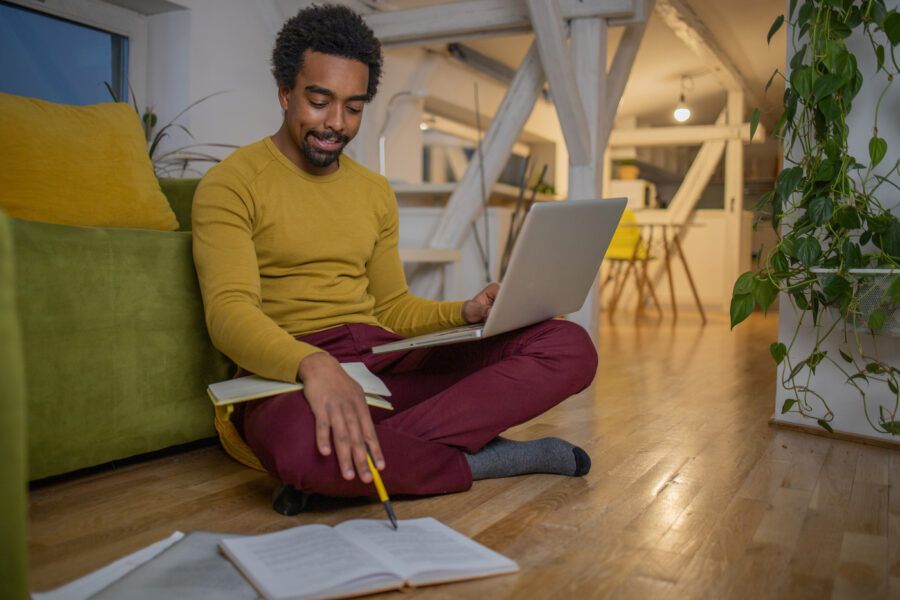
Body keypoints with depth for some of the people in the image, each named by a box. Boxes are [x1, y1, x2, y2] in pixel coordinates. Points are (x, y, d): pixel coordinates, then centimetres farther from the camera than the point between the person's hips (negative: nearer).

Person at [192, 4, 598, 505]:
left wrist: (465, 313, -2)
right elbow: (229, 310, -15)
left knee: (571, 346, -12)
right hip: (288, 369, -5)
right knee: (299, 436, -44)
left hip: (385, 358, 6)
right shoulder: (231, 185, -1)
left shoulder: (375, 192, 17)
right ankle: (489, 460, -18)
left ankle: (367, 450, -25)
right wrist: (313, 365, -36)